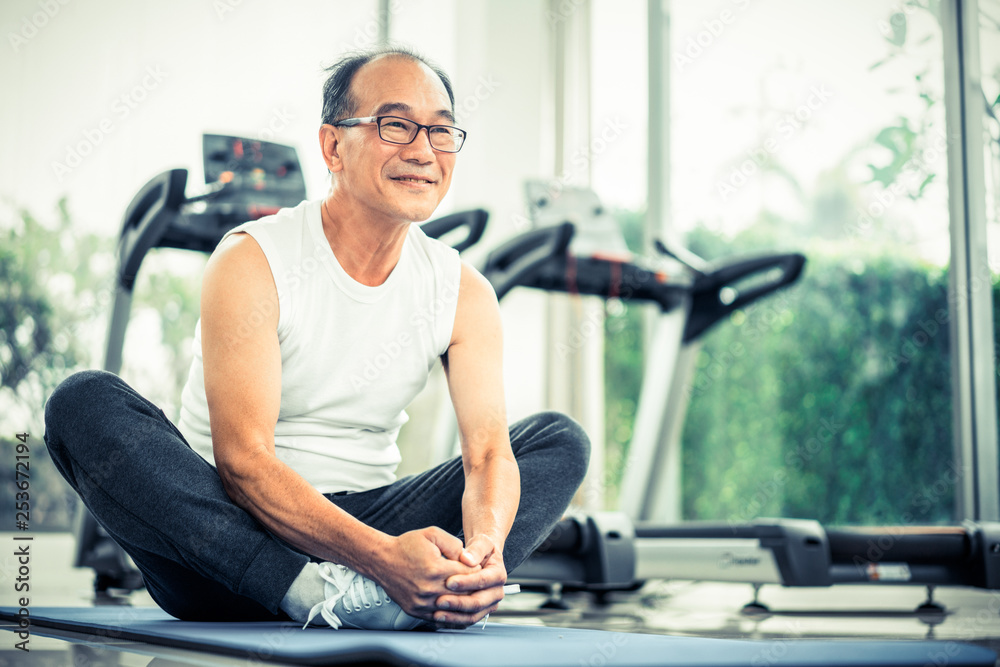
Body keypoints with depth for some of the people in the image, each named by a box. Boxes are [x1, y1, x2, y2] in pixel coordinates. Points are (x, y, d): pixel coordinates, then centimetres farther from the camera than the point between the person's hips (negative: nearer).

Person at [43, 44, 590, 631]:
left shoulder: (466, 293, 1)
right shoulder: (252, 263, -13)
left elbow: (488, 450, -10)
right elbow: (242, 459, -23)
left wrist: (485, 545, -35)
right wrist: (378, 554, -38)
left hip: (367, 521, 4)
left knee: (561, 439, -5)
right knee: (84, 401, -27)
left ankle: (434, 592, -34)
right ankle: (321, 594, -39)